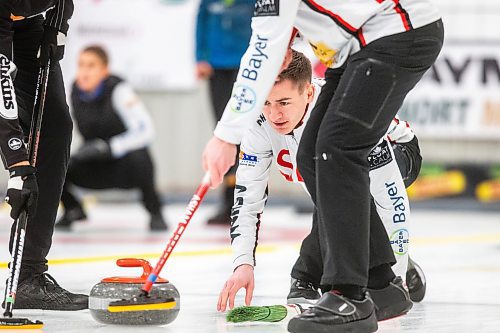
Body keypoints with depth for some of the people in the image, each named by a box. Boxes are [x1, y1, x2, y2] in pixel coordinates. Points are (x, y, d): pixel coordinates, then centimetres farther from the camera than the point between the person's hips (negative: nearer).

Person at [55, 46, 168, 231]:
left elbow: (145, 131, -28)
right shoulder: (75, 91, -6)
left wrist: (108, 147, -38)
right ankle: (73, 209, 12)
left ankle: (155, 213, -12)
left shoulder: (117, 89, -21)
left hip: (125, 166, -4)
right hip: (95, 167, 4)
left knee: (137, 156, -38)